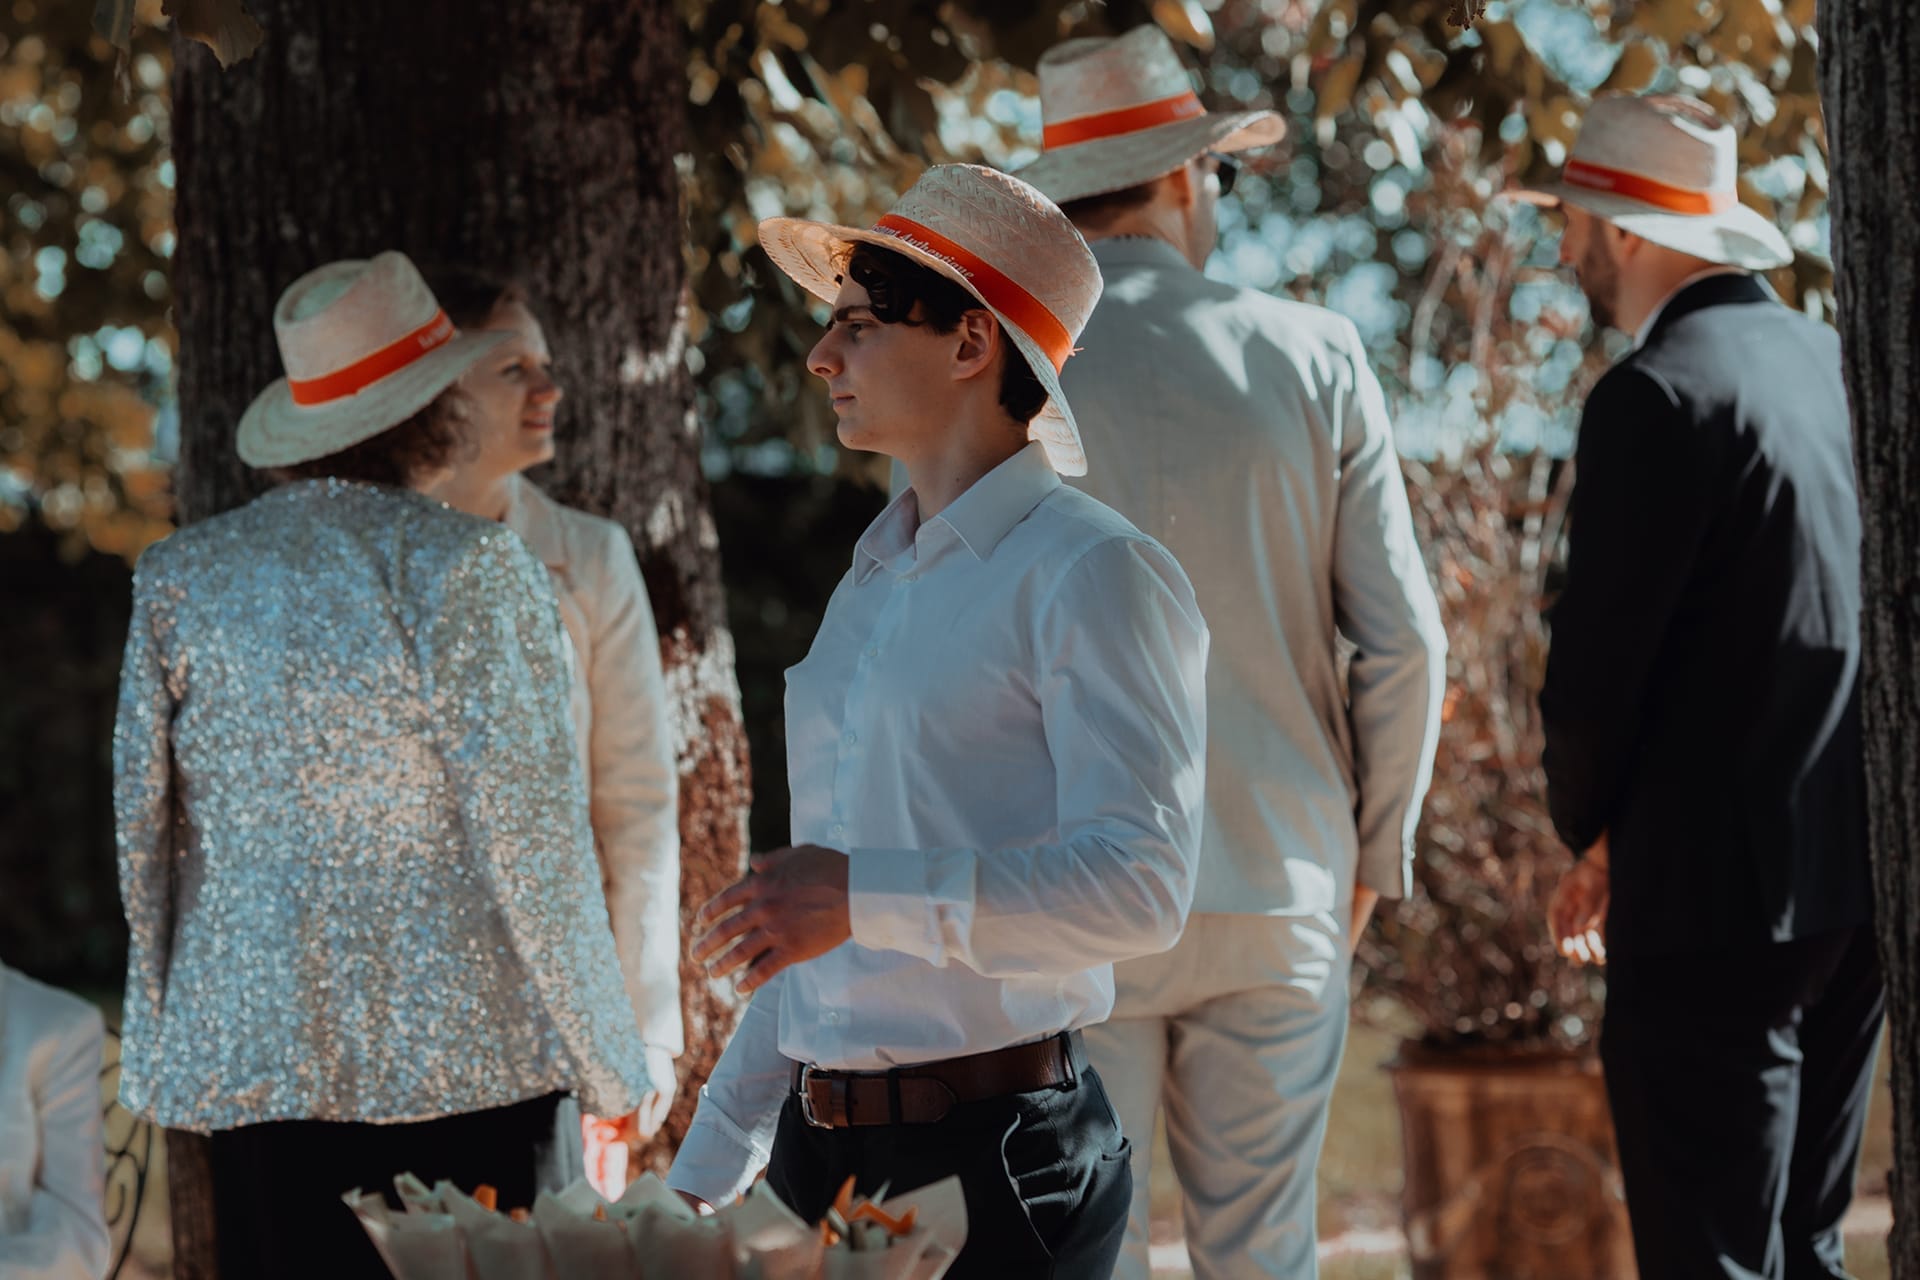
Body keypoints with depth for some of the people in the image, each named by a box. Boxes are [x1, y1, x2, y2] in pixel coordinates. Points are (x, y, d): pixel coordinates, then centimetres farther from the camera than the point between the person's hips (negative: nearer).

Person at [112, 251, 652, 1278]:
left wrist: (164, 1045, 19)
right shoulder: (470, 570, -7)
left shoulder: (178, 578, 6)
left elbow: (140, 826, 9)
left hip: (245, 1063, 3)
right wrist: (611, 1072, 1)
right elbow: (528, 828, -8)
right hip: (456, 1054, -3)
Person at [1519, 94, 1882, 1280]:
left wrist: (1588, 834, 5)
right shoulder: (1839, 366, 10)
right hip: (1859, 875, 8)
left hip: (1719, 900, -8)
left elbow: (1595, 669, -15)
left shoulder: (1659, 395, -14)